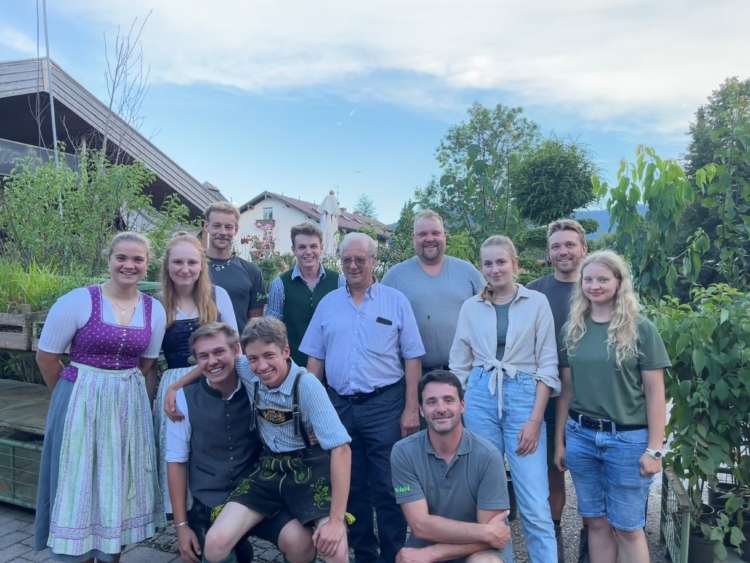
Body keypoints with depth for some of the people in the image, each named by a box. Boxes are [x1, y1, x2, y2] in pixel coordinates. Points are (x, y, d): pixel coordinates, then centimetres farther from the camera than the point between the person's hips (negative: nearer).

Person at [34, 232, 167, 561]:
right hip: (81, 405, -4)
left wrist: (123, 391, 11)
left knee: (120, 487, 15)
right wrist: (73, 397, 7)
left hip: (129, 407, 4)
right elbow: (45, 357, -4)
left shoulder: (155, 310, 0)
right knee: (80, 486, 8)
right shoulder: (78, 301, -12)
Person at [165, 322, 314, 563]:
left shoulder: (256, 389, -5)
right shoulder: (185, 398, -6)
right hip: (207, 507, 1)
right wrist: (181, 525, -2)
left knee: (300, 543, -23)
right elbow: (176, 462, -1)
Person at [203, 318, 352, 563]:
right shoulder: (250, 376, -8)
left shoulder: (306, 384, -21)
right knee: (215, 543, -13)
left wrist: (336, 519, -25)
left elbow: (341, 447, -23)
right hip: (269, 469, 5)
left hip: (310, 469, -4)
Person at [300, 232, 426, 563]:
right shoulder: (328, 303, 8)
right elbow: (315, 359, 10)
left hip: (385, 404, -3)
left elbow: (412, 359, -1)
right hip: (340, 405, 3)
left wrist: (411, 409, -6)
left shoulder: (395, 301, -1)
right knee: (352, 487, 14)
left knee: (387, 488, 3)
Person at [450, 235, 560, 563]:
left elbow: (547, 365, -1)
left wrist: (535, 419, -8)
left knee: (534, 504, -3)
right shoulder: (470, 307, 8)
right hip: (479, 399, 2)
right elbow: (459, 365, 11)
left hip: (523, 397, -2)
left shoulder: (537, 302, 2)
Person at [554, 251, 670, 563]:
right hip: (580, 435, 3)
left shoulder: (640, 329, -5)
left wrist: (654, 449, -9)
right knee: (596, 522, 13)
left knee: (627, 527, 7)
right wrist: (559, 440, 7)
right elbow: (566, 389, 7)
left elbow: (655, 393, -5)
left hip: (628, 437, -3)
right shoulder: (573, 329, 4)